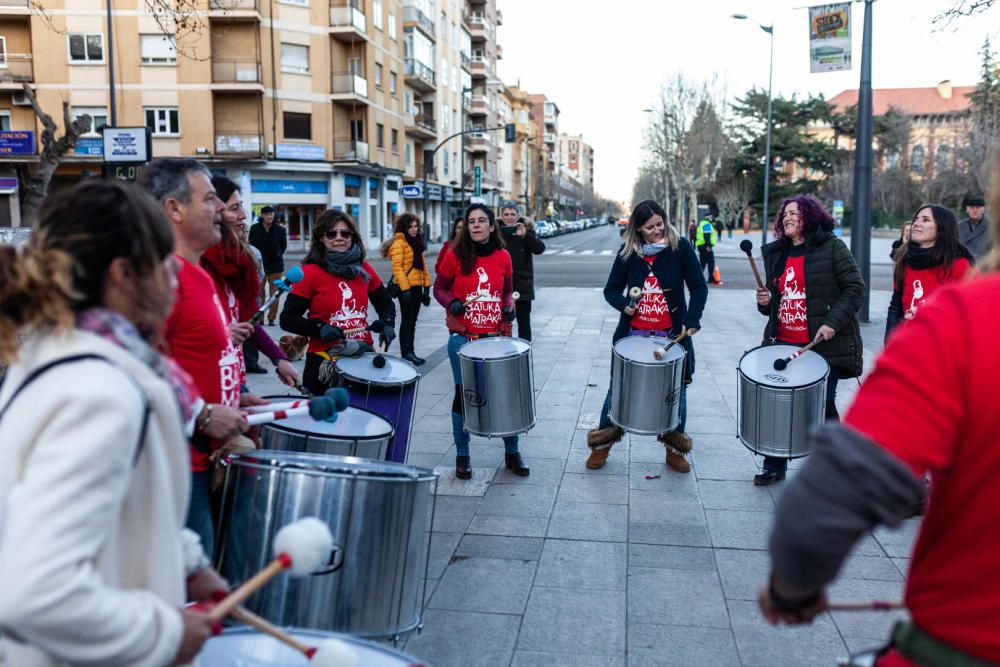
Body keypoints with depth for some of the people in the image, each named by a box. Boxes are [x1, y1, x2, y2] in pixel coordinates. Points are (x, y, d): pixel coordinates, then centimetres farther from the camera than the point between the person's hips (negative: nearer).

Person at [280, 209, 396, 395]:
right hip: (324, 360, -4)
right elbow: (288, 319, -7)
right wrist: (319, 328, -21)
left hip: (363, 355, 4)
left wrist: (387, 324, 1)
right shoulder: (310, 272, -6)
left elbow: (385, 302, 20)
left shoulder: (364, 269, 7)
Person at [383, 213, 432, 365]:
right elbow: (397, 267, -16)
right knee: (407, 320, -4)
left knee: (412, 320, 12)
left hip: (417, 286, 8)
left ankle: (411, 352, 19)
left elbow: (422, 264, 19)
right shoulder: (399, 243, -10)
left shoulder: (417, 242, 17)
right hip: (406, 288, -8)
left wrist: (426, 286, 13)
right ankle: (405, 354, 1)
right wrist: (404, 289, -22)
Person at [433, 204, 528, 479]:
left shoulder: (503, 257, 4)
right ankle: (462, 456, 20)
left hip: (497, 336, 2)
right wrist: (451, 302, -14)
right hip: (463, 338, -2)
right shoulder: (455, 256, -3)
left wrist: (509, 306, -4)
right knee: (463, 394, 5)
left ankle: (512, 453, 22)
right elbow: (439, 288, 5)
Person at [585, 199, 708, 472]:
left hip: (672, 335, -1)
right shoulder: (628, 252, -1)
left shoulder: (680, 248, -6)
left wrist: (692, 320, -21)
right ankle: (602, 445, 23)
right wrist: (623, 304, -15)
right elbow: (611, 289, 7)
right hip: (633, 334, 1)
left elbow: (699, 287, -7)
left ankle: (674, 449, 27)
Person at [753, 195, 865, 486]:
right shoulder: (775, 254, 13)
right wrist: (765, 302, -1)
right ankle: (774, 465, 22)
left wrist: (833, 322, -17)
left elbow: (855, 288, -7)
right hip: (783, 344, 5)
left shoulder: (832, 248, -4)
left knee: (823, 406, 4)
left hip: (823, 343, -5)